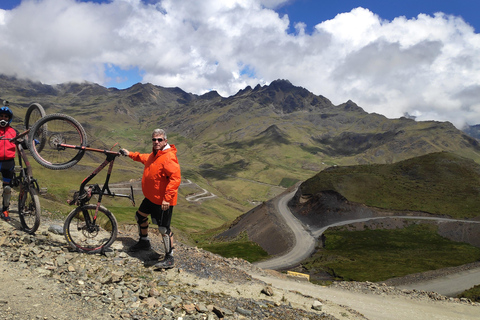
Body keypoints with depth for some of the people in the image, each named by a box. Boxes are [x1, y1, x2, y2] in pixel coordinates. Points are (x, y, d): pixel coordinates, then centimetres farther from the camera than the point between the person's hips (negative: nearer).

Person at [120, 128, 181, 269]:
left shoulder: (169, 158, -24)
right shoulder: (154, 154, 8)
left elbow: (176, 178, -30)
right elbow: (145, 158, 33)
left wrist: (167, 198, -31)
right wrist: (130, 154, 35)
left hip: (163, 201, -10)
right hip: (151, 197, 10)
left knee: (164, 229, -6)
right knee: (140, 216, 26)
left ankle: (169, 258, 7)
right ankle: (144, 242, 49)